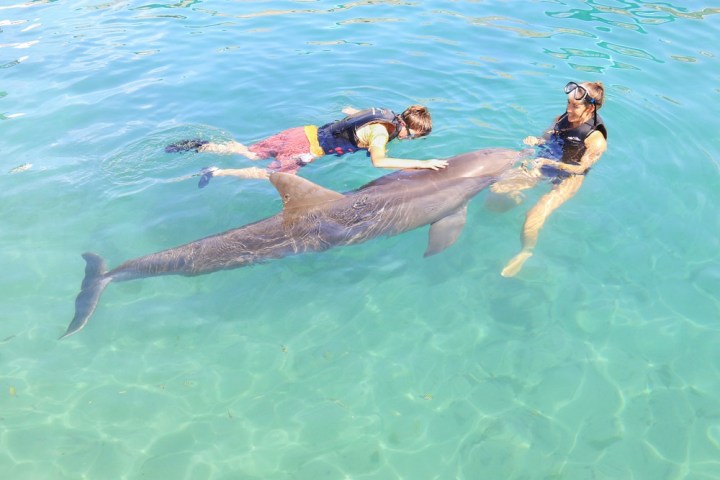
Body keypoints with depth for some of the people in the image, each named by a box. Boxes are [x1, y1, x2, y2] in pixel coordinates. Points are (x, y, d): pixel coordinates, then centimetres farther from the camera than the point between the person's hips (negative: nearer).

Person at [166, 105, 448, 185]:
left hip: (305, 132, 8)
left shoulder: (383, 113, 9)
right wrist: (421, 163, -34)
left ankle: (201, 146, 16)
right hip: (307, 147, -8)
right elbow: (379, 161, -37)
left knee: (251, 154, 14)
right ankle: (218, 172, -3)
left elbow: (347, 110, 25)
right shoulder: (382, 130, -17)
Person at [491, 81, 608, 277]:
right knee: (497, 187, -10)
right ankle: (517, 199, 23)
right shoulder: (562, 119, 1)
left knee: (534, 216, -28)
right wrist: (535, 141, -11)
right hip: (543, 165, 6)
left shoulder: (596, 138, -16)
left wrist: (551, 163, -29)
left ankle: (526, 252, -2)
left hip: (569, 178, -6)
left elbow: (581, 168, -17)